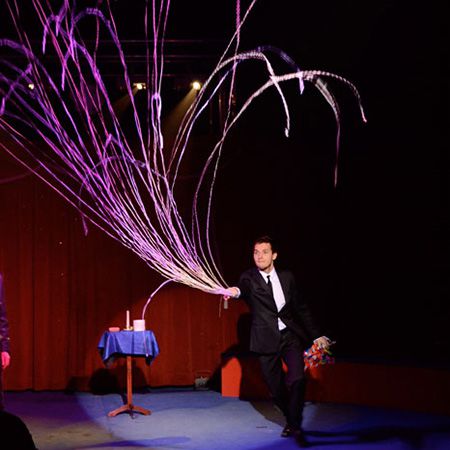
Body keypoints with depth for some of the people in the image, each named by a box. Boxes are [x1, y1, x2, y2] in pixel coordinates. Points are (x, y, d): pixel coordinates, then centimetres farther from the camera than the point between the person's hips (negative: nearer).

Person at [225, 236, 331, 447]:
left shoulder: (287, 277, 5)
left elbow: (301, 308, 12)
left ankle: (295, 425, -1)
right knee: (276, 388, 6)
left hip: (290, 336, 1)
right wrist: (235, 291, -54)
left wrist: (316, 335, 9)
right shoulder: (249, 278, -4)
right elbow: (244, 288, -29)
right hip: (267, 340, -1)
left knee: (297, 379, -17)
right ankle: (290, 420, 33)